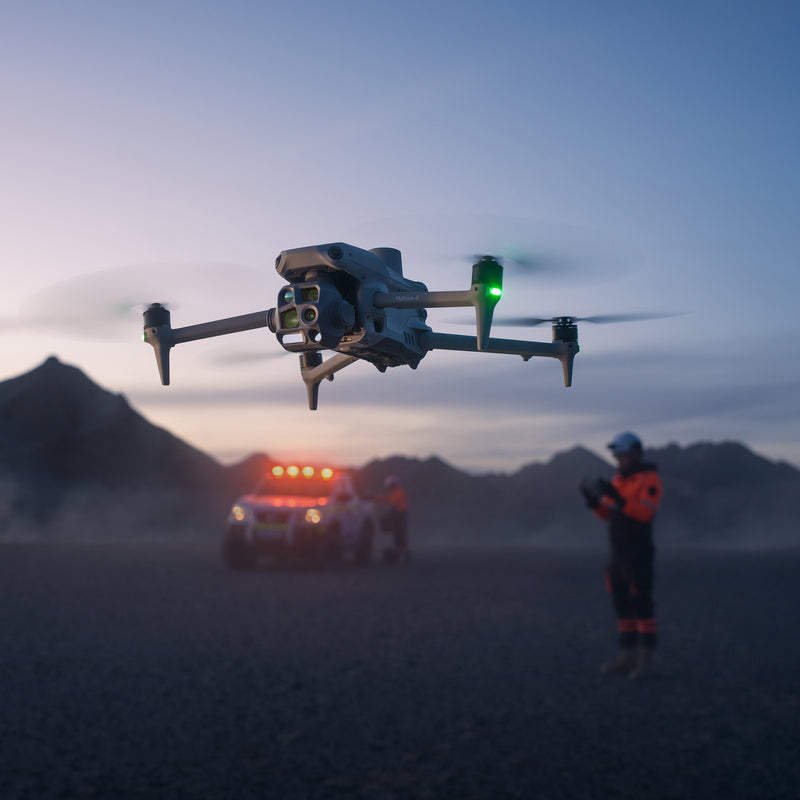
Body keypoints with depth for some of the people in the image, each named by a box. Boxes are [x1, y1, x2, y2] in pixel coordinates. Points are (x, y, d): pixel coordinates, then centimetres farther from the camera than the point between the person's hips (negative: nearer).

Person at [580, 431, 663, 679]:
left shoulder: (649, 479, -10)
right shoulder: (618, 480, 14)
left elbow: (645, 513, -23)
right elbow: (607, 514, 12)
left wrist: (618, 499, -34)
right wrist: (593, 500, -8)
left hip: (639, 554, -8)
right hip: (618, 555, 8)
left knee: (642, 607, -5)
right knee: (622, 606, 9)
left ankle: (645, 660, -1)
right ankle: (627, 658, 14)